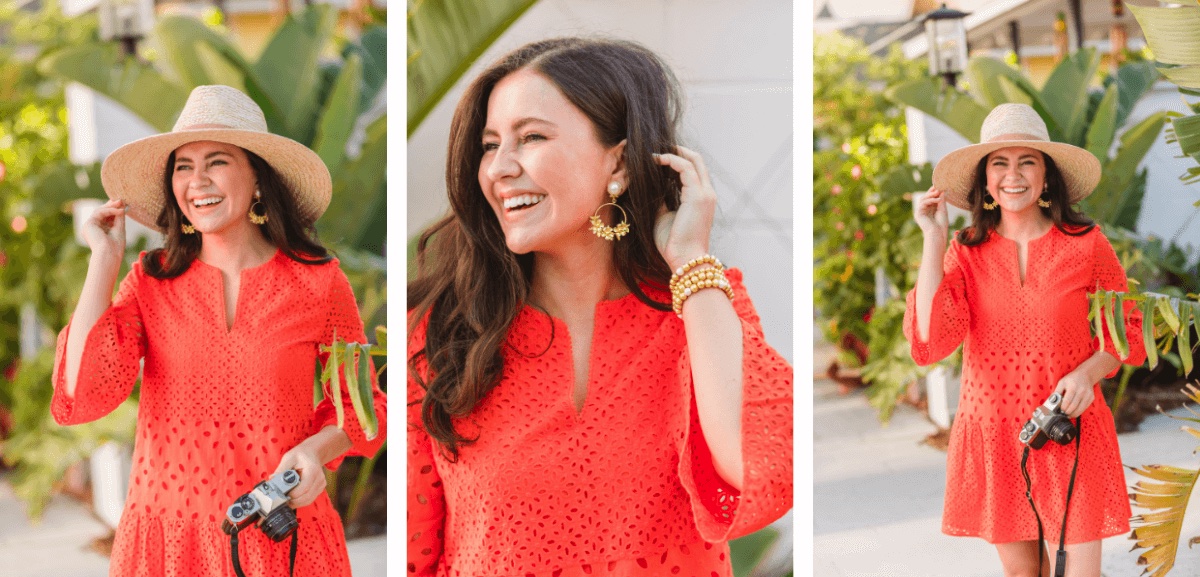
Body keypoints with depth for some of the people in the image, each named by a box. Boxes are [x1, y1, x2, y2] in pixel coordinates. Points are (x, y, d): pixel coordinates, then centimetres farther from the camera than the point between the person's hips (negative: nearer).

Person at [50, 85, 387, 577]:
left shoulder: (318, 281, -3)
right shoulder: (150, 281, 0)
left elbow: (363, 403, 7)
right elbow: (79, 399, -13)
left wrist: (318, 448, -15)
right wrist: (104, 259, -8)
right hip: (165, 536, 1)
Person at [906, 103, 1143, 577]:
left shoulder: (1086, 244, -2)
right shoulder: (965, 251, 0)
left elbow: (1127, 328, 8)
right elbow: (931, 342, -14)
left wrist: (1089, 371, -13)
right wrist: (934, 240, -13)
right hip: (991, 435, 1)